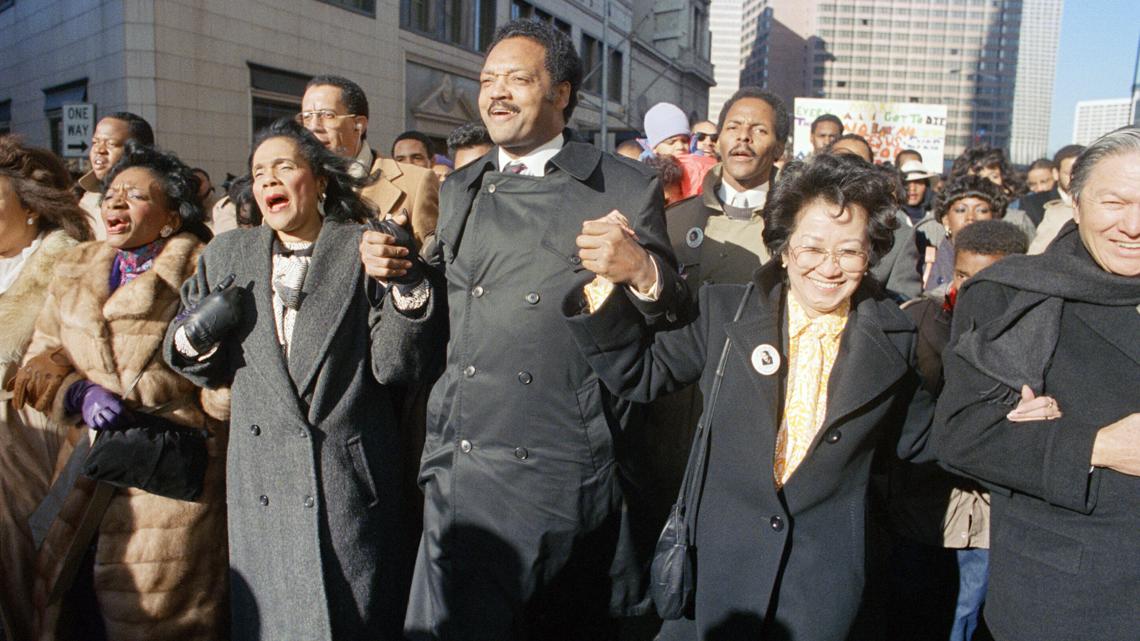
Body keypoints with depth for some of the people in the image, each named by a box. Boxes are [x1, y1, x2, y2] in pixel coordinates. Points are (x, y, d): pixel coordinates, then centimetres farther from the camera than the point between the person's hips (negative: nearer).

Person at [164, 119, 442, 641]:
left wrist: (402, 284, -22)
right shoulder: (225, 255, 9)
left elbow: (396, 367, -8)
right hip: (262, 492, 3)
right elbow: (206, 371, 14)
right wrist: (195, 336, -7)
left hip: (354, 487, -2)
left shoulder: (367, 250, -3)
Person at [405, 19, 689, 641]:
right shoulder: (460, 191, 13)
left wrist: (640, 270, -22)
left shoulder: (625, 188, -2)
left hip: (563, 475, -3)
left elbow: (673, 320, -1)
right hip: (460, 471, 4)